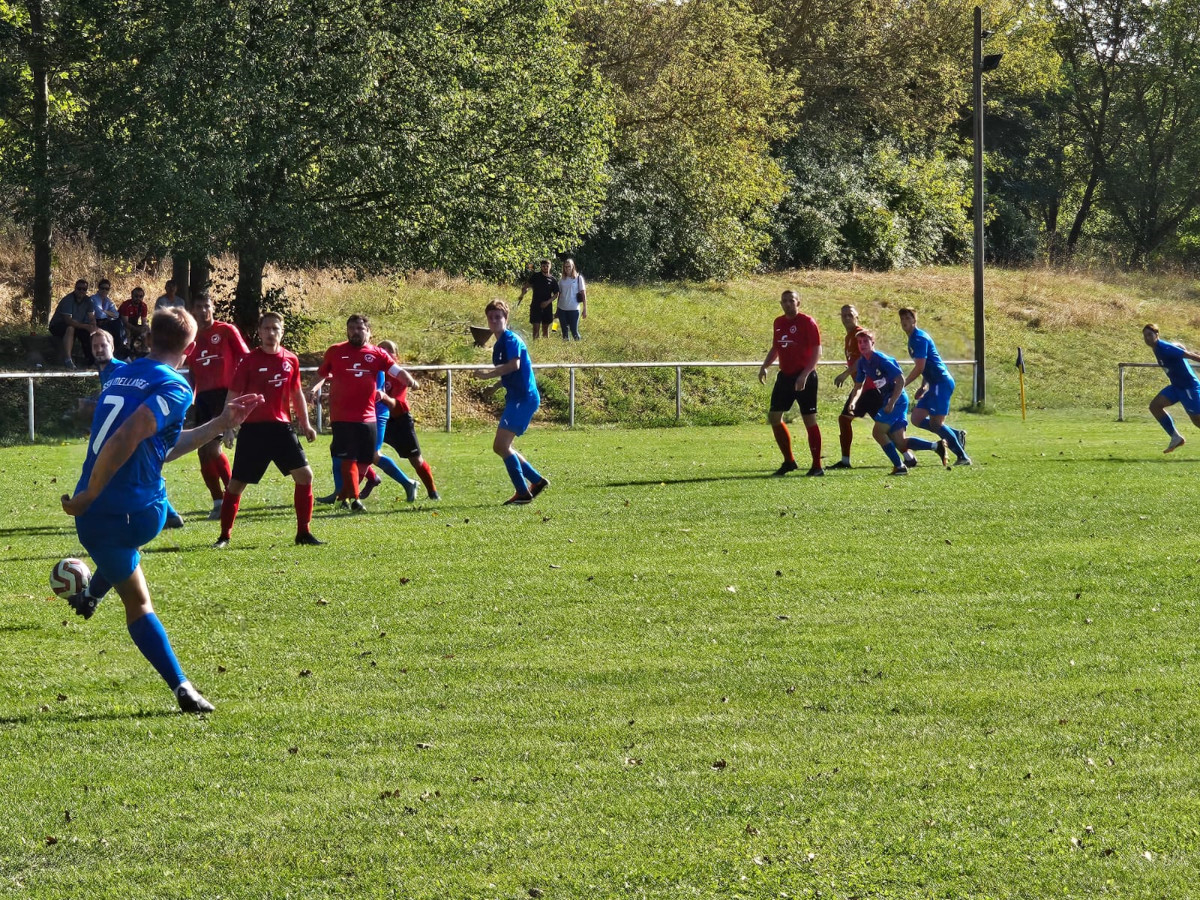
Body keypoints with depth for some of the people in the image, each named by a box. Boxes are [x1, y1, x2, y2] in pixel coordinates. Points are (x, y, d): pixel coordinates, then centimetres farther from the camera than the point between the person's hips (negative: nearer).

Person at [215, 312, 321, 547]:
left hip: (282, 427, 3)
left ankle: (304, 532, 6)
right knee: (237, 483, 0)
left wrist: (305, 424, 17)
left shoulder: (291, 360, 5)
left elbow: (296, 393, 18)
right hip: (253, 429, -3)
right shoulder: (250, 360, -6)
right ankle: (224, 536, 12)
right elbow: (234, 395, -4)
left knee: (304, 475, -4)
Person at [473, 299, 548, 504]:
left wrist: (488, 374, -20)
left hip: (524, 398, -10)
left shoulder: (511, 339, -11)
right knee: (500, 447, 14)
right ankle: (537, 480, 22)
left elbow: (514, 365, -27)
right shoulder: (498, 345, 19)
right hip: (515, 398, 10)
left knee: (501, 444, -16)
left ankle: (523, 492, -15)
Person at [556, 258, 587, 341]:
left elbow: (583, 294, -1)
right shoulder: (562, 280, 9)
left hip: (574, 309, -4)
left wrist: (585, 309, -6)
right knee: (564, 331, 7)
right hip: (562, 309, 4)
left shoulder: (578, 278, 0)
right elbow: (559, 294, 14)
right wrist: (557, 310, 13)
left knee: (574, 331, -6)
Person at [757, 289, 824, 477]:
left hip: (804, 378, -7)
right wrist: (765, 366, 9)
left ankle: (817, 466, 2)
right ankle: (789, 461, 18)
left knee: (809, 420, -5)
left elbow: (817, 352, -13)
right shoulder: (779, 322, 11)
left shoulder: (807, 322, -10)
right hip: (785, 376, 7)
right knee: (774, 417, 5)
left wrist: (805, 375, -23)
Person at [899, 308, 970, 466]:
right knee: (917, 419, 4)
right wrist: (923, 386, 15)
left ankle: (962, 456, -6)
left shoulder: (919, 338, -13)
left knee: (936, 422, -12)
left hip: (942, 382, -10)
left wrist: (903, 384, -12)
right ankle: (956, 435, 12)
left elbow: (919, 367, -19)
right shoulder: (913, 339, 18)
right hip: (934, 383, 10)